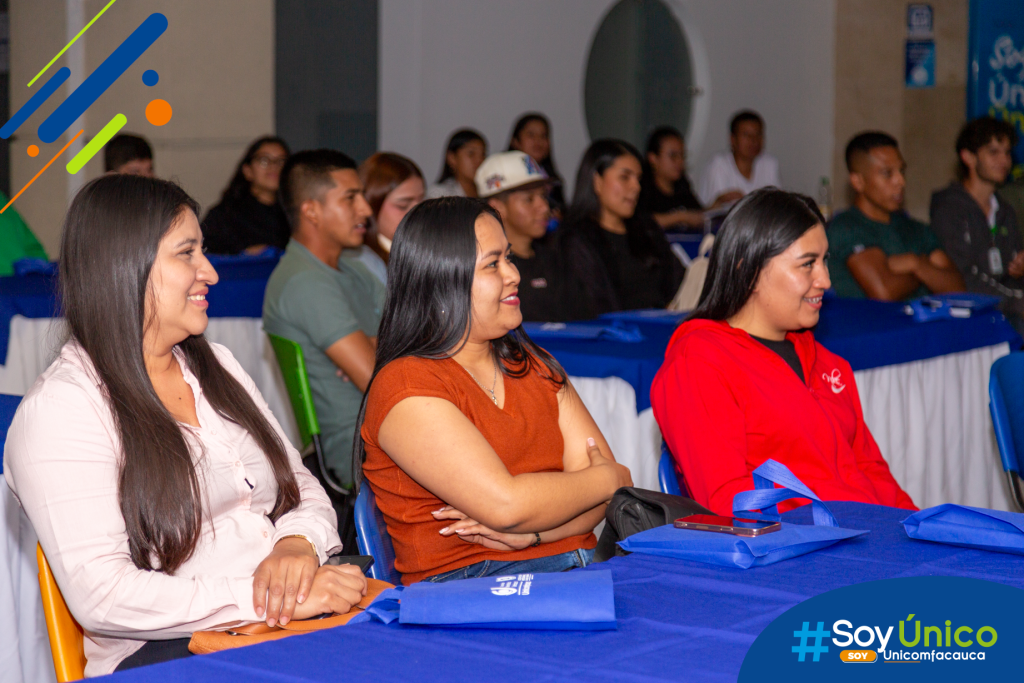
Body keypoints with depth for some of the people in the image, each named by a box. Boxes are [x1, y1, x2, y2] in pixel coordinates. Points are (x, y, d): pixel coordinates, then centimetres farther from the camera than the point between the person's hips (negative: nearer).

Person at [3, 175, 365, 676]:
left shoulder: (216, 366, 20)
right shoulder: (60, 407, -6)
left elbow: (303, 490, 21)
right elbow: (100, 596, -15)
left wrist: (297, 545, -4)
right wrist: (259, 598, -21)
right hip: (160, 653, -7)